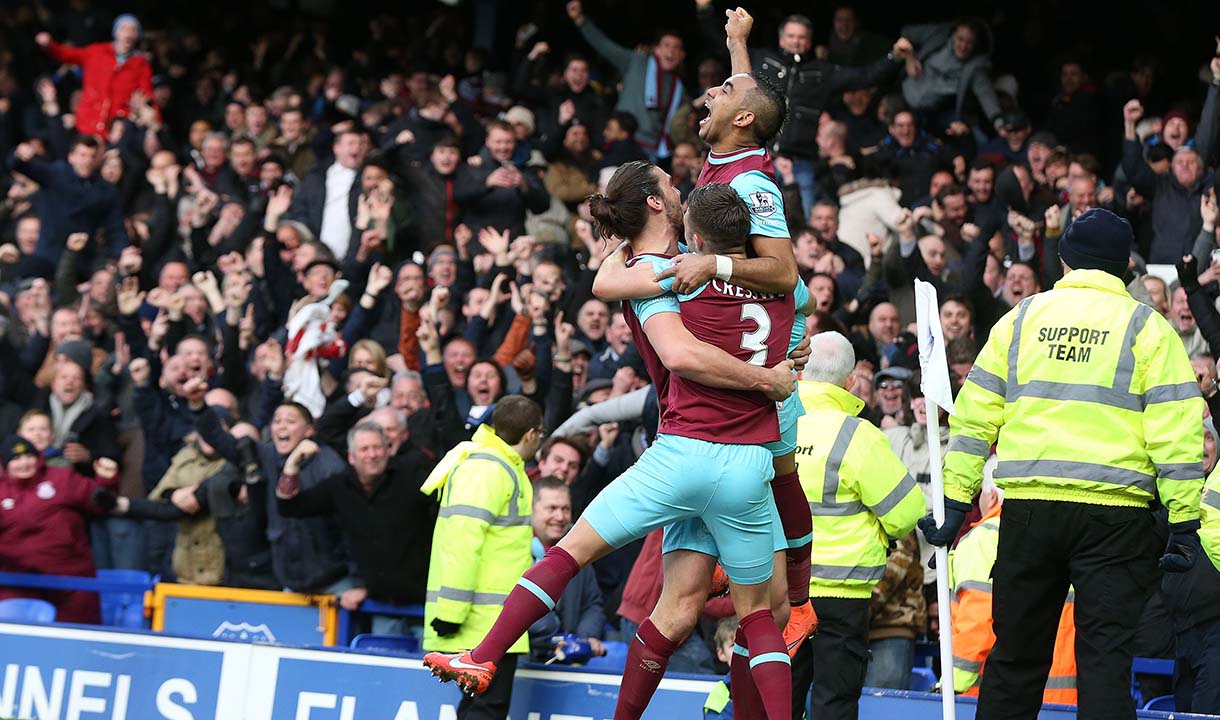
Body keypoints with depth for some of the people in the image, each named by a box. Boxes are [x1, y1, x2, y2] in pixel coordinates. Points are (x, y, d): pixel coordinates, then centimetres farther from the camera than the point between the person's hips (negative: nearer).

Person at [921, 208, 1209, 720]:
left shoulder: (1021, 319, 11)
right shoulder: (1146, 327, 2)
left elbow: (974, 418, 9)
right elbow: (1176, 432, -4)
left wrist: (955, 501, 13)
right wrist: (1184, 522, -3)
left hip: (1028, 509, 3)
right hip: (1114, 511, -2)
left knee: (1016, 655, 11)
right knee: (1105, 653, -1)